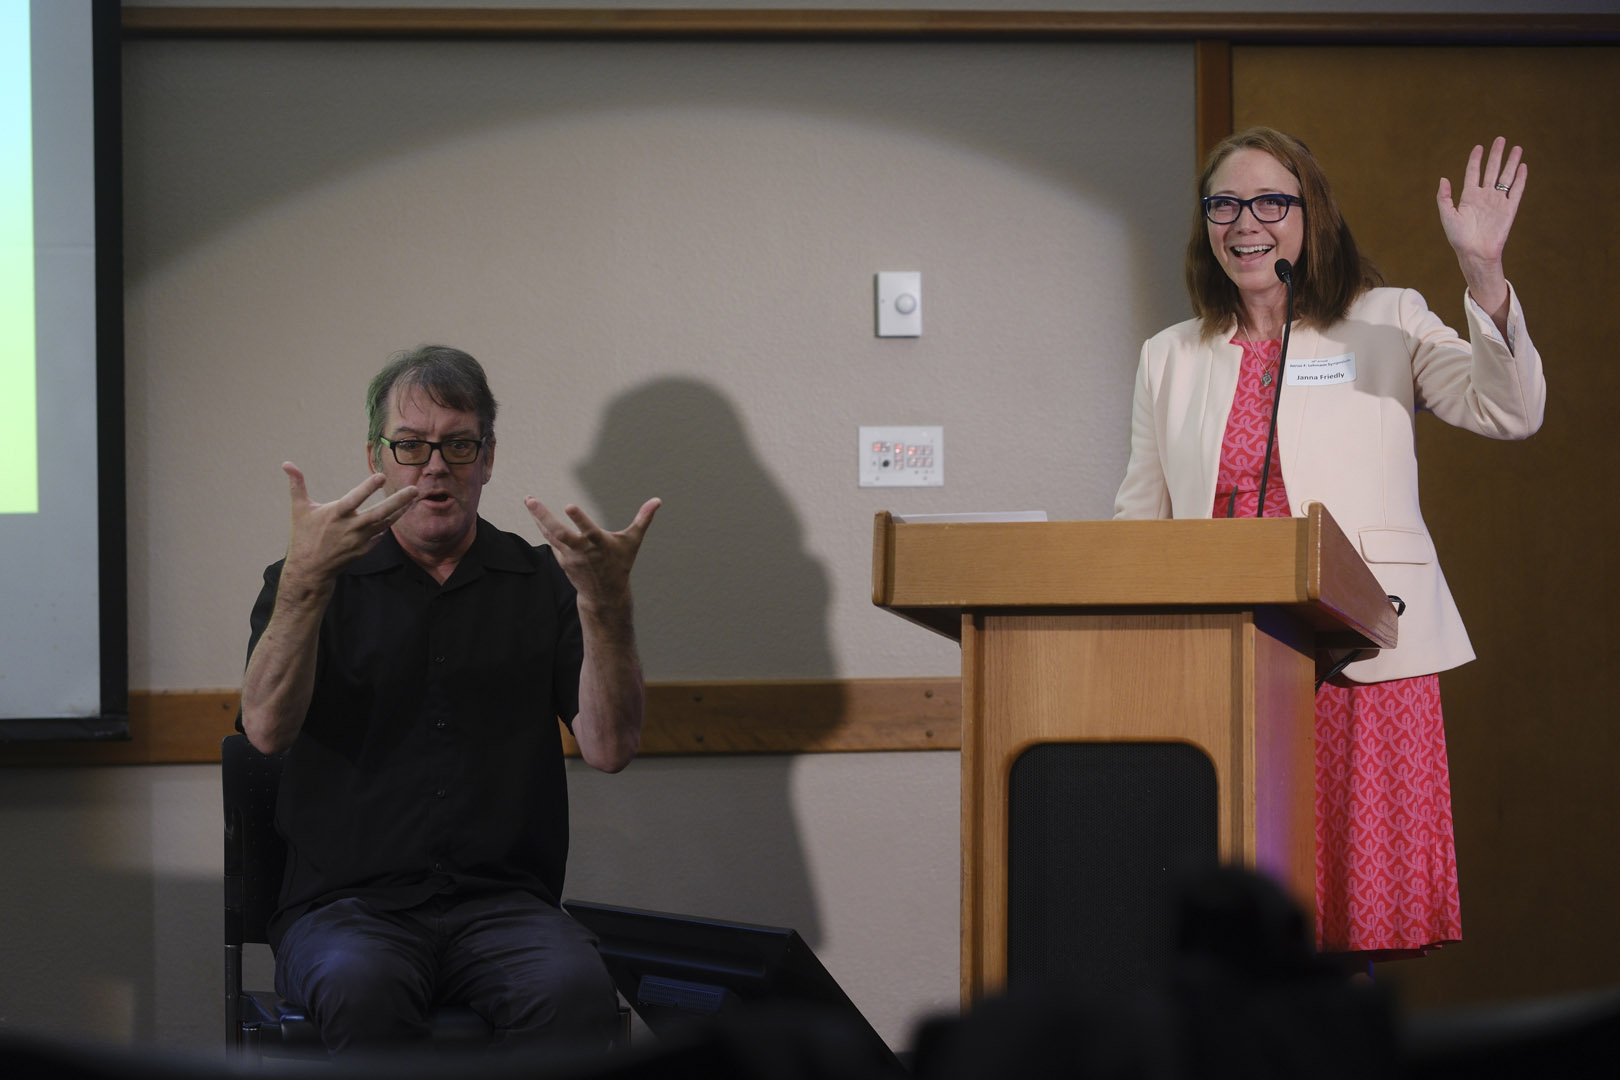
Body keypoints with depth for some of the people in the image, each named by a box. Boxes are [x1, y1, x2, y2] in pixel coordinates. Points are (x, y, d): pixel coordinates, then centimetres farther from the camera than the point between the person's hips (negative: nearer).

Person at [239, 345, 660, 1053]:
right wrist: (305, 580, -20)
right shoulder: (315, 583, 12)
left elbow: (609, 748, 2)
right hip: (347, 905, -1)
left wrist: (606, 602, -13)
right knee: (362, 989, -37)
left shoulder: (544, 584, 14)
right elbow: (268, 729, -7)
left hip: (503, 902, 1)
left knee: (573, 990, -33)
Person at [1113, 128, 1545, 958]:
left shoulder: (1385, 325, 10)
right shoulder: (1170, 360, 19)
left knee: (1358, 906, -8)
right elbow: (1137, 524, 20)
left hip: (1360, 659, -2)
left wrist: (1483, 275, -17)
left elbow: (1508, 413, -3)